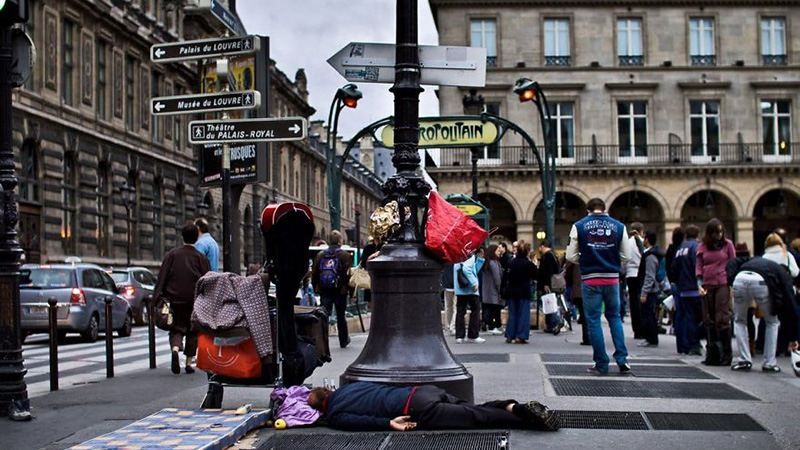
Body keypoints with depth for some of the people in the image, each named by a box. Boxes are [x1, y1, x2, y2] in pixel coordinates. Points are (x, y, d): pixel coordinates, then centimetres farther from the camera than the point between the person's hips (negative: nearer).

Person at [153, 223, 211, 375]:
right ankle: (189, 363, 11)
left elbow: (162, 276, -3)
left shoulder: (172, 254, 0)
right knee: (192, 329, 11)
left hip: (176, 299, 1)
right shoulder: (200, 258, -3)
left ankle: (175, 349, -22)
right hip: (195, 300, -1)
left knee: (177, 327, 8)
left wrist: (157, 298, -2)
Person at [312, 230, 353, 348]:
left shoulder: (320, 255, 6)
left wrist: (316, 288, 12)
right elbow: (348, 273, -14)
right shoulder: (345, 255, -5)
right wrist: (347, 287, -6)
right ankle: (343, 341, 23)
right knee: (341, 316, 12)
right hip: (340, 291, -2)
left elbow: (314, 273, 6)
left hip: (324, 291, 2)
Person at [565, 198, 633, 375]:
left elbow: (571, 256, -2)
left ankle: (601, 365, 8)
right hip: (612, 278, 2)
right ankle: (622, 359, 9)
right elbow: (625, 256, 3)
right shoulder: (618, 226, 2)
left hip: (590, 279, -2)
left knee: (593, 321, 5)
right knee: (614, 317, 17)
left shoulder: (579, 226, -3)